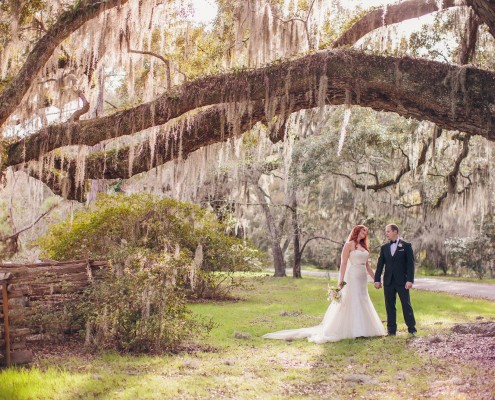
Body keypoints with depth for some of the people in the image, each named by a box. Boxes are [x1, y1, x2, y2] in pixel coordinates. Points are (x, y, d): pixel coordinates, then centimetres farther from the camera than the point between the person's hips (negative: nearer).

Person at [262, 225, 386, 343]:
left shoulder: (364, 246, 17)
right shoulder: (349, 245, -4)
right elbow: (343, 263, -11)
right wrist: (341, 279, -18)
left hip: (363, 279, 8)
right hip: (352, 277, -8)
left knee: (362, 303, 8)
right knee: (351, 302, -7)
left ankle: (361, 330, 12)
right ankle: (351, 330, -3)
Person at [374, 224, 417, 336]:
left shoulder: (406, 246, -1)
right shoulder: (384, 247, 10)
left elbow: (410, 264, -5)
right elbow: (380, 265, 10)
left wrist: (410, 280, -13)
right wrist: (377, 280, 3)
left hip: (402, 281, -4)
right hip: (388, 281, 4)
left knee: (406, 305, 1)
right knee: (390, 306, 4)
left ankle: (412, 328, 9)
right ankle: (392, 330, 10)